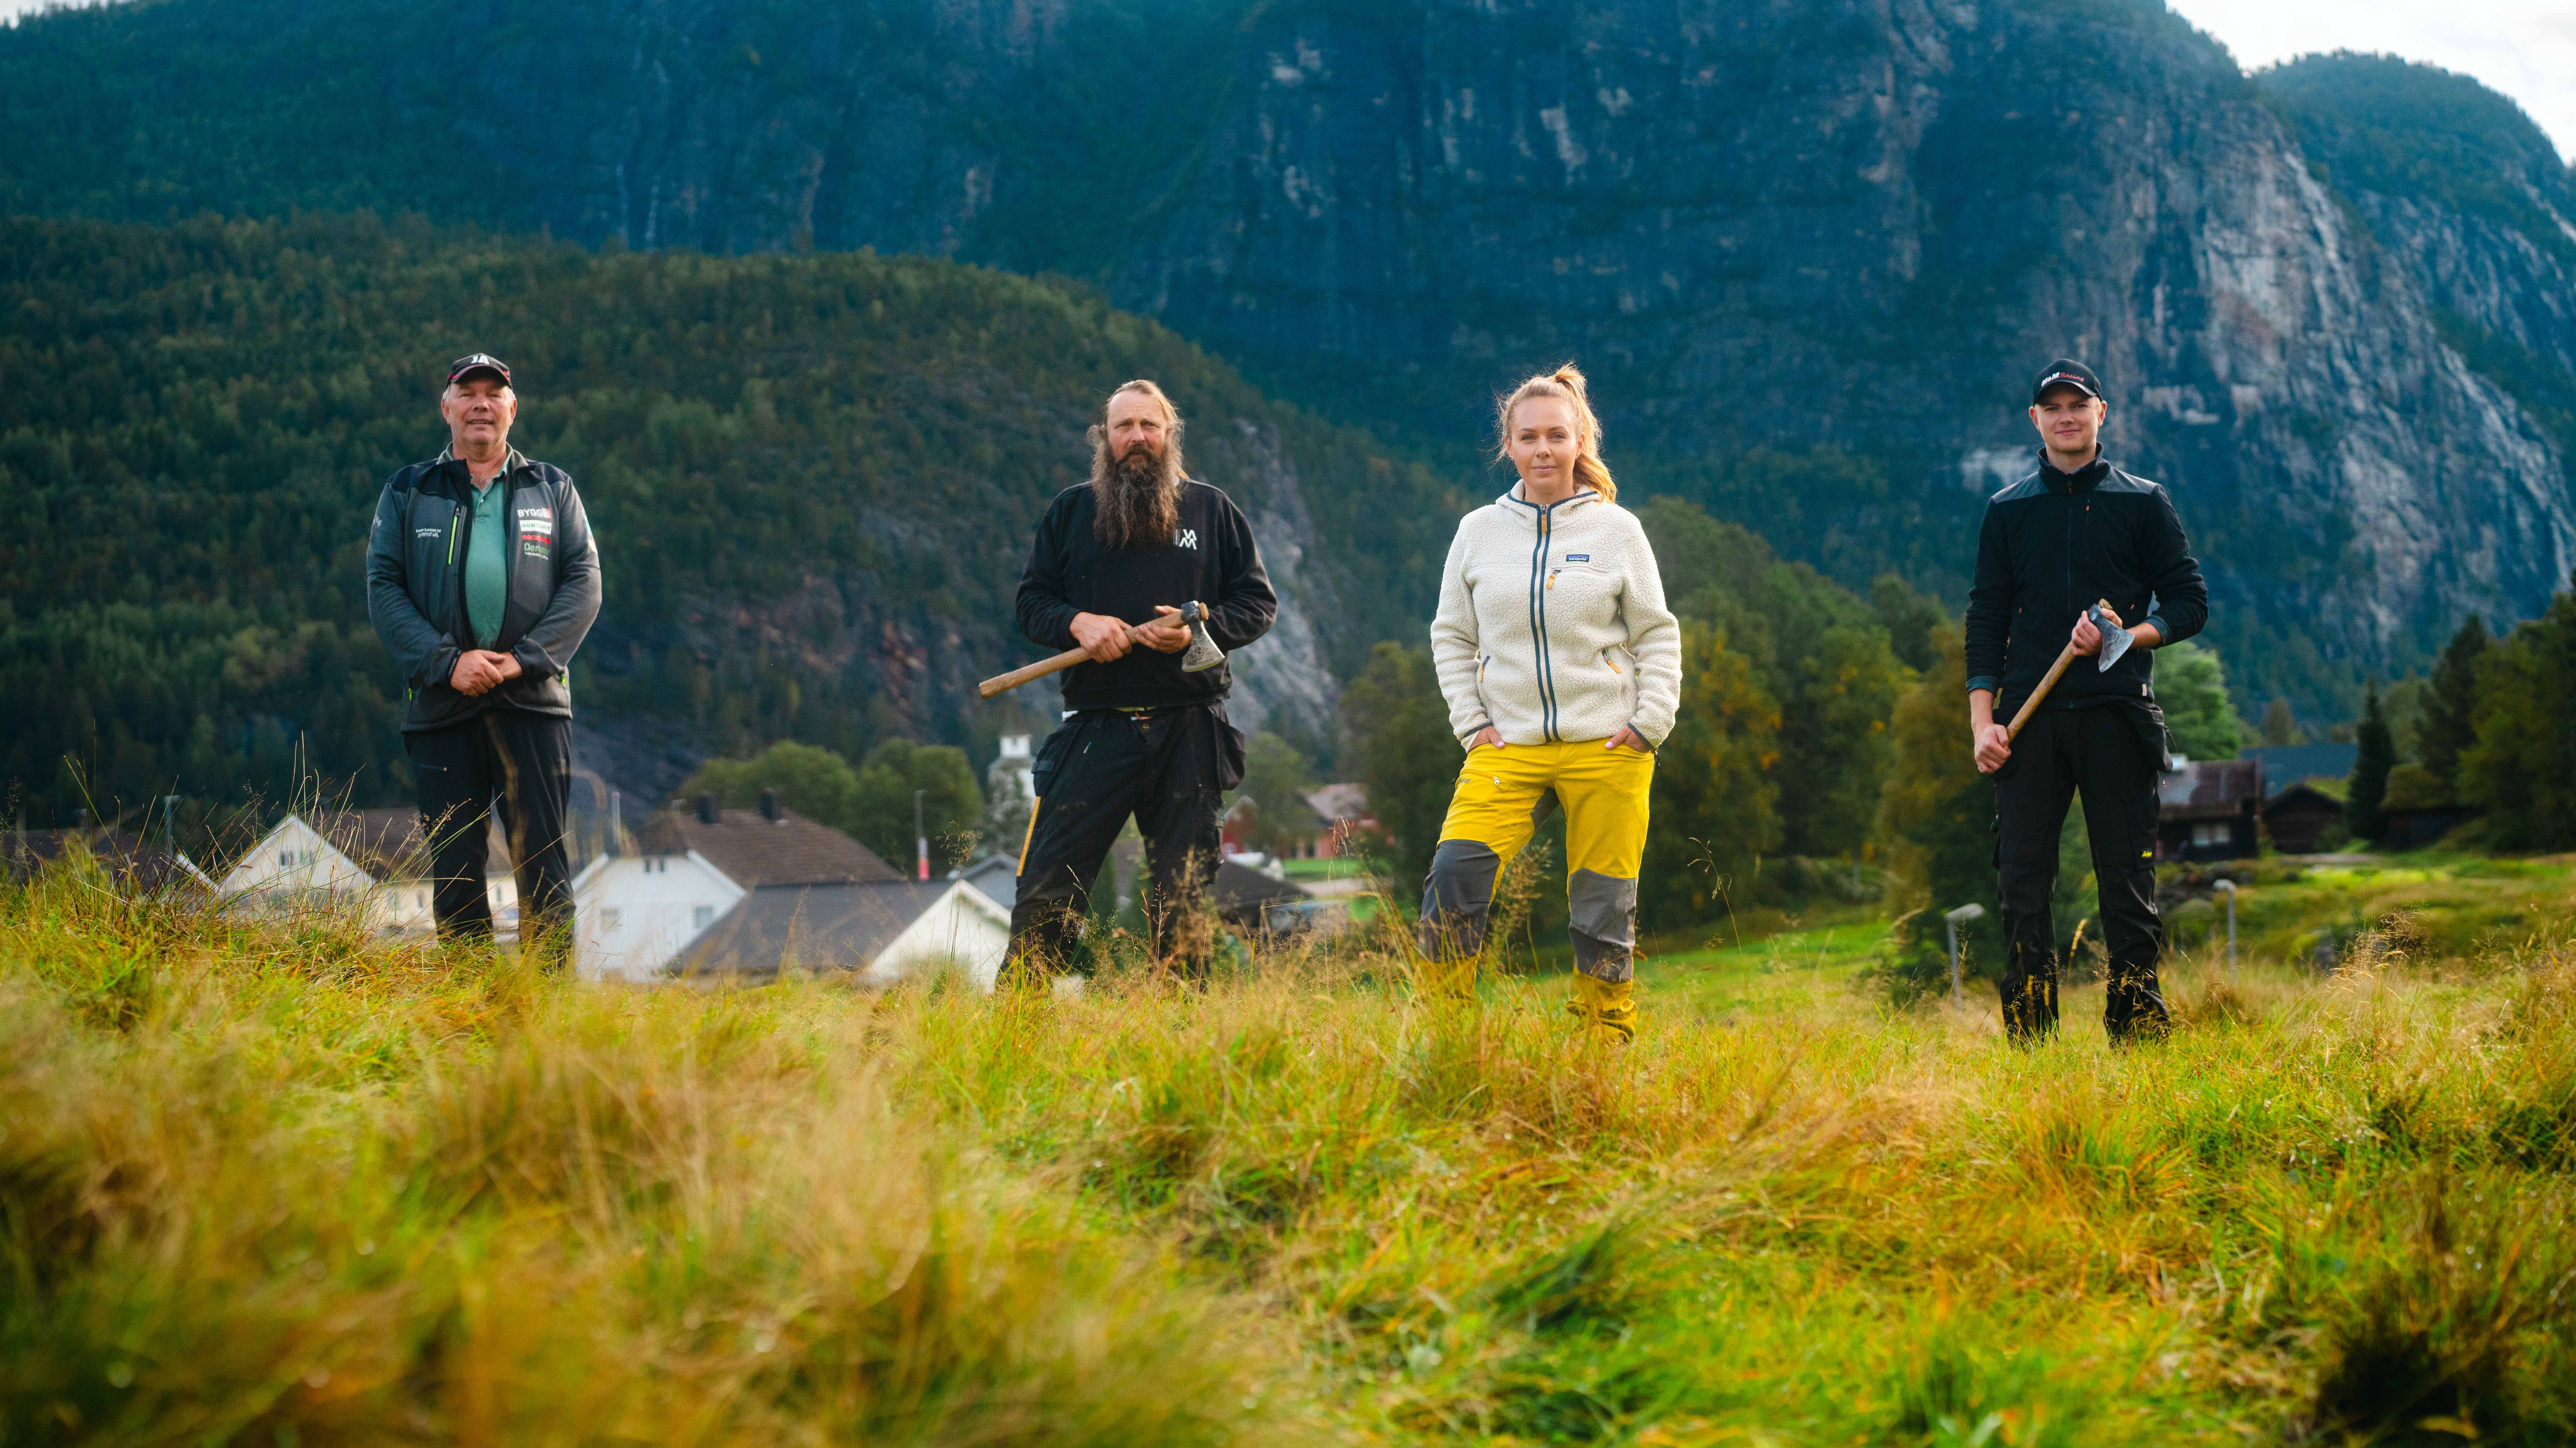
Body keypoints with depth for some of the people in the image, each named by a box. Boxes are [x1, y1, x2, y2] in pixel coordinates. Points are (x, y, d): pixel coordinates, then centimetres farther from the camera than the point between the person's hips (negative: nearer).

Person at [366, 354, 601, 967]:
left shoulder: (552, 489, 14)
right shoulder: (408, 492, 13)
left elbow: (584, 583, 5)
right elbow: (384, 587, 4)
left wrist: (524, 658, -9)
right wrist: (447, 662, -10)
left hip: (533, 699, 0)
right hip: (441, 703, 1)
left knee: (542, 859, -6)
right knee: (454, 865, 2)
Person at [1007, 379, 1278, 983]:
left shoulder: (1212, 510, 9)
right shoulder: (1070, 510, 11)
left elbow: (1259, 603, 8)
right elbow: (1031, 602, 11)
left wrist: (1202, 628, -10)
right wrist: (1077, 623, -10)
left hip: (1188, 734, 0)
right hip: (1096, 727, 0)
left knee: (1183, 891, 5)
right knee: (1048, 884, -6)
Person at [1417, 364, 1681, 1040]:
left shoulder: (1617, 529, 3)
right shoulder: (1480, 530, 8)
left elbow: (1657, 634, 8)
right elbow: (1451, 636, 15)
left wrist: (1650, 721, -2)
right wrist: (1472, 723, 4)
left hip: (1606, 749, -1)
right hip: (1511, 745, 1)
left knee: (1604, 907, 1)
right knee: (1456, 869, -18)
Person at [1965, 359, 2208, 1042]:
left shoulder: (2143, 503, 9)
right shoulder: (2008, 511, 14)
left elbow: (2190, 603, 8)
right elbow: (1986, 620, 11)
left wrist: (2128, 638, -11)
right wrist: (1983, 721, 0)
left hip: (2116, 711, -1)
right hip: (2029, 720, 1)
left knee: (2127, 883, -3)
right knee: (2023, 883, -3)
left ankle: (2138, 1038, 0)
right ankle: (2028, 1048, 0)